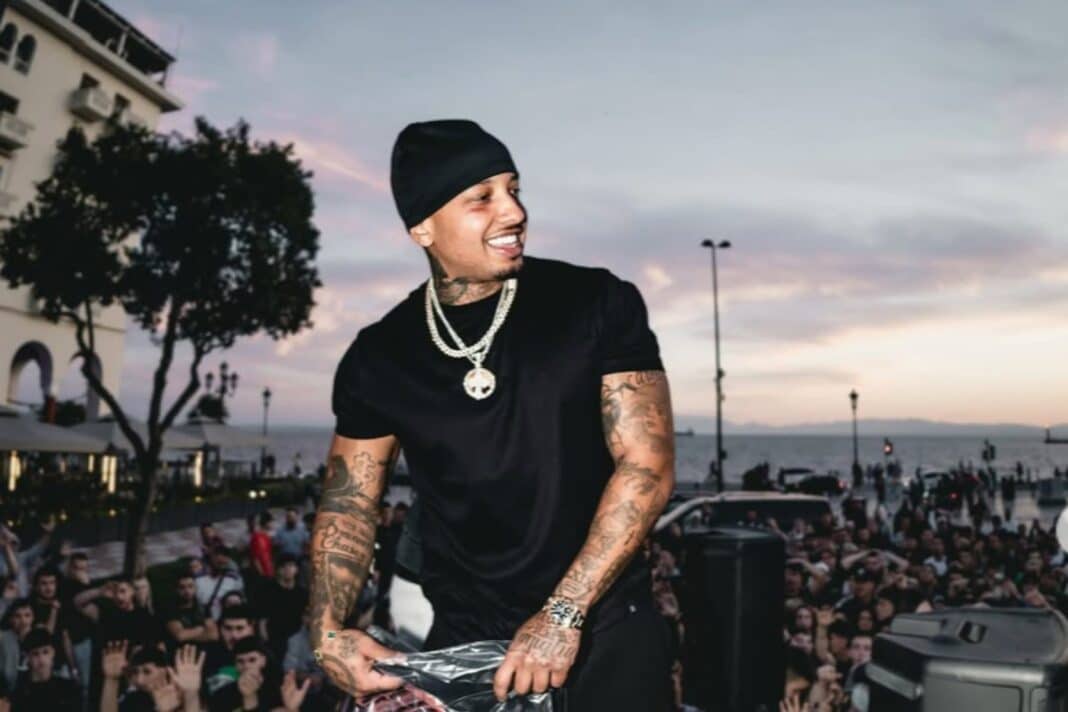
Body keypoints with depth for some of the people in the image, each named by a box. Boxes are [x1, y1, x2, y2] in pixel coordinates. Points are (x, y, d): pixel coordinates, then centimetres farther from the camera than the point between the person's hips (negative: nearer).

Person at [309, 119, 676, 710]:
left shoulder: (598, 305, -9)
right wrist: (328, 629, -11)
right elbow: (349, 504, 4)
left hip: (605, 629, -1)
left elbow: (647, 468, -13)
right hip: (463, 640, 2)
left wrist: (564, 614, -18)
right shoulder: (380, 357, -3)